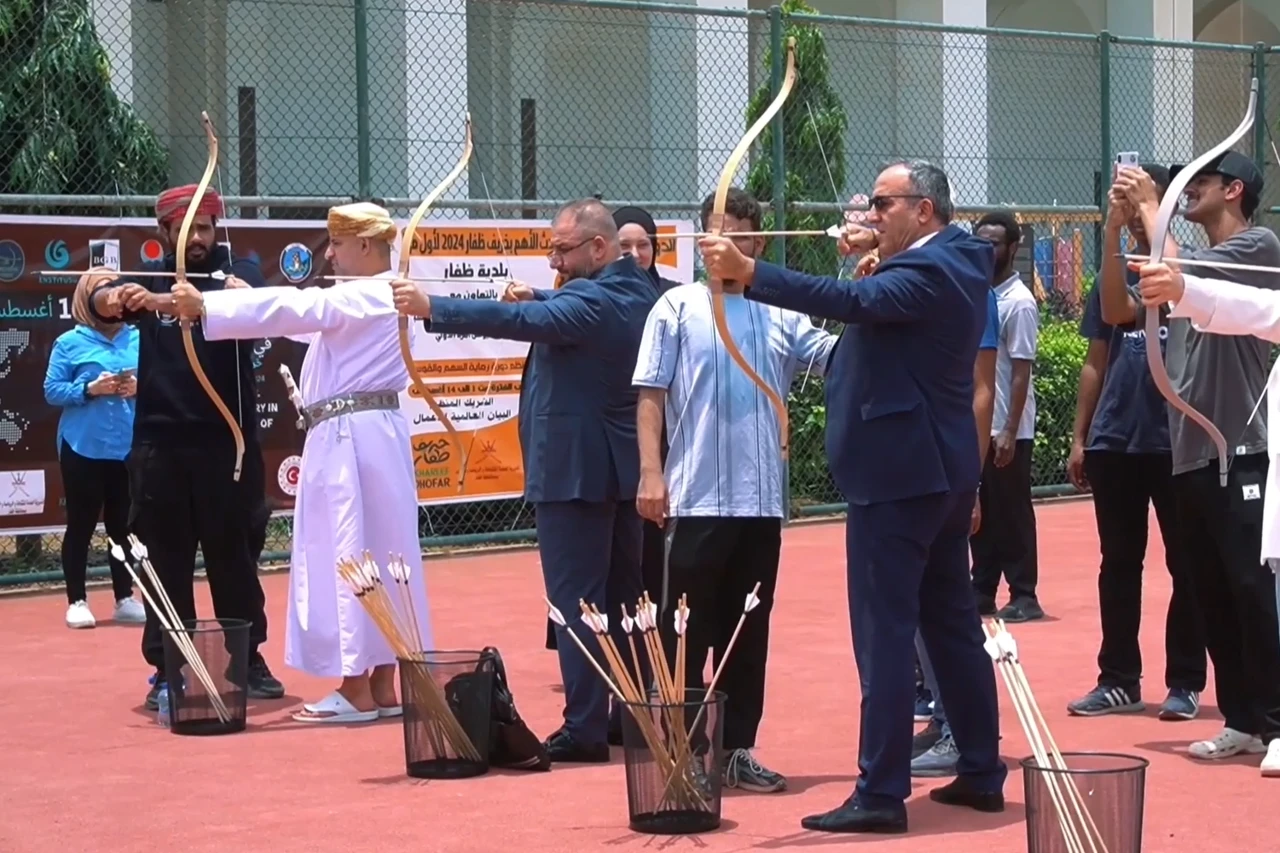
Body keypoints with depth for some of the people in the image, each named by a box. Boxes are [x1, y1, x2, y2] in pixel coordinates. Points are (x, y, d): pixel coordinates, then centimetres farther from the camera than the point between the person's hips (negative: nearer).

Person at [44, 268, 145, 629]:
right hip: (84, 448, -3)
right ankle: (77, 601, 9)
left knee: (123, 524, 8)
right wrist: (90, 389, -17)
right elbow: (52, 391, -3)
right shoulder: (70, 342, 0)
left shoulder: (139, 340, 7)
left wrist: (140, 389, -11)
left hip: (130, 448, 3)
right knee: (81, 524, 3)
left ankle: (125, 598, 17)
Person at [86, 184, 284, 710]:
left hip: (227, 438, -1)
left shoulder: (238, 271, 1)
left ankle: (248, 660, 16)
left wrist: (167, 303, -39)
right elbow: (98, 301, -10)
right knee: (166, 558, 3)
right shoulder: (149, 279, 9)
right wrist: (110, 298, -35)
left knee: (234, 553, 5)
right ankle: (167, 668, 8)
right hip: (159, 439, 2)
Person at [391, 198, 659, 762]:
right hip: (625, 468, 10)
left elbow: (523, 321, -32)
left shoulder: (592, 301, -18)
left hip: (575, 472, -10)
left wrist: (431, 308, -36)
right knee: (624, 594, 15)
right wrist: (538, 299, 9)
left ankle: (585, 727, -6)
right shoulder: (638, 292, 11)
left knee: (576, 598, -6)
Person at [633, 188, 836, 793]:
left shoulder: (780, 314, 9)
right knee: (688, 631, 0)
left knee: (749, 634, 10)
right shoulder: (679, 307, 0)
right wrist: (651, 473, -12)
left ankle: (736, 750, 18)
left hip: (761, 499, 4)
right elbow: (650, 397, -3)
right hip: (699, 497, -4)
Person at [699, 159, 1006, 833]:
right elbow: (882, 304, 23)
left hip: (896, 473, -10)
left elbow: (852, 303, -31)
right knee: (953, 624, 15)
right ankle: (981, 772, 21)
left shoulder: (927, 270, -17)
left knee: (884, 633, -8)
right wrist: (873, 254, 6)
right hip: (944, 471, 10)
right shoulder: (958, 259, 13)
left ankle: (881, 792, -7)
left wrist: (748, 271, -36)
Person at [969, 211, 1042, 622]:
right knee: (980, 513, 10)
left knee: (1012, 514, -2)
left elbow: (1021, 373, -14)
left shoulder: (1019, 302, -11)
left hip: (1006, 431, -7)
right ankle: (982, 592, 17)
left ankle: (1024, 597, 4)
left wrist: (1009, 433, -18)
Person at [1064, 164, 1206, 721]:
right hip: (1113, 442, 4)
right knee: (1118, 564, 8)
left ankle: (1184, 683, 7)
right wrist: (1079, 437, 9)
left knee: (1185, 564, 2)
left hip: (1175, 442, -4)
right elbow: (1096, 362, 15)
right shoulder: (1112, 275, 12)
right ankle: (1118, 680, 15)